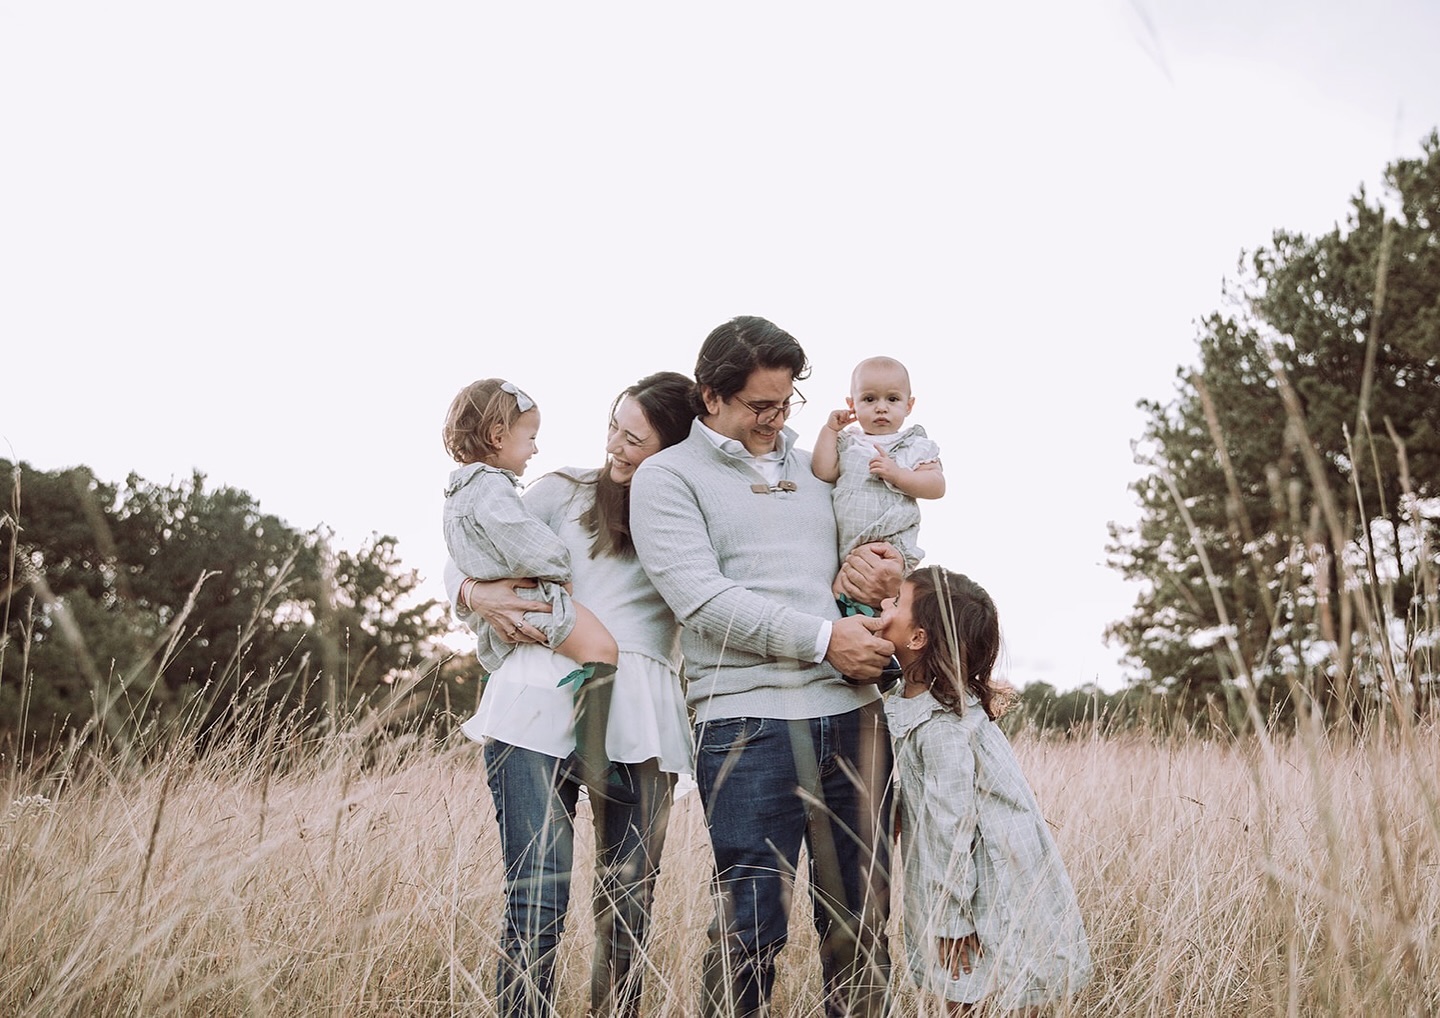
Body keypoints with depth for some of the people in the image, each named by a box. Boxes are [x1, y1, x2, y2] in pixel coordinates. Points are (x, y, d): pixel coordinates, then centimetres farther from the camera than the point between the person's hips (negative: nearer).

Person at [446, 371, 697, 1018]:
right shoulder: (566, 492, 14)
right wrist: (473, 593, -1)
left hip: (641, 718, 1)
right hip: (541, 703, -1)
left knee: (629, 904, 2)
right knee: (537, 899, -8)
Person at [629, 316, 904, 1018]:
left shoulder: (813, 469, 21)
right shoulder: (667, 477, 4)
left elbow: (883, 550, 32)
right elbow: (702, 598, -9)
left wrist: (876, 567, 7)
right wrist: (823, 638, -12)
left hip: (853, 713, 5)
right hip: (747, 719, -5)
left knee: (864, 915, 7)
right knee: (751, 924, -5)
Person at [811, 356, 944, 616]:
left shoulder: (915, 446, 7)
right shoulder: (846, 443, 15)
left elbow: (936, 486, -4)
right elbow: (823, 473, 1)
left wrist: (897, 474, -16)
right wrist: (830, 429, 4)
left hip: (889, 543, -4)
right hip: (840, 542, 4)